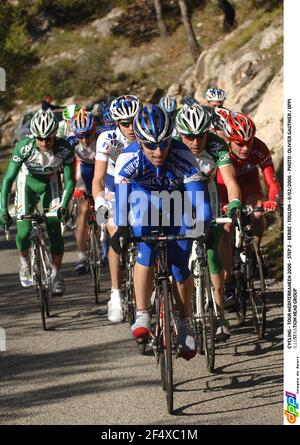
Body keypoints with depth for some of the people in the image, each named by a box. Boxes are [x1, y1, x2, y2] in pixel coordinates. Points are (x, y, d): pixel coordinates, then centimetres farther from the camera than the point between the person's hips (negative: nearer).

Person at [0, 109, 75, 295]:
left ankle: (56, 273, 7)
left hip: (50, 182, 1)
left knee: (54, 228, -11)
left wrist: (64, 205, -37)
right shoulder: (24, 147, -32)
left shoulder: (64, 149, -29)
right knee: (24, 231, -13)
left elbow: (69, 180, -21)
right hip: (28, 182, 0)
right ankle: (25, 262, 18)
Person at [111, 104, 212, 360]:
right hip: (145, 203, 0)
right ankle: (142, 316, -18)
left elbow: (198, 193, -38)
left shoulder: (182, 156, -33)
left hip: (177, 207, 0)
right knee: (146, 251, -26)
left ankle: (185, 324, 15)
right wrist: (121, 230, -54)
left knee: (180, 266, -6)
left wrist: (205, 226, -52)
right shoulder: (129, 159, -31)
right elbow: (121, 197, -39)